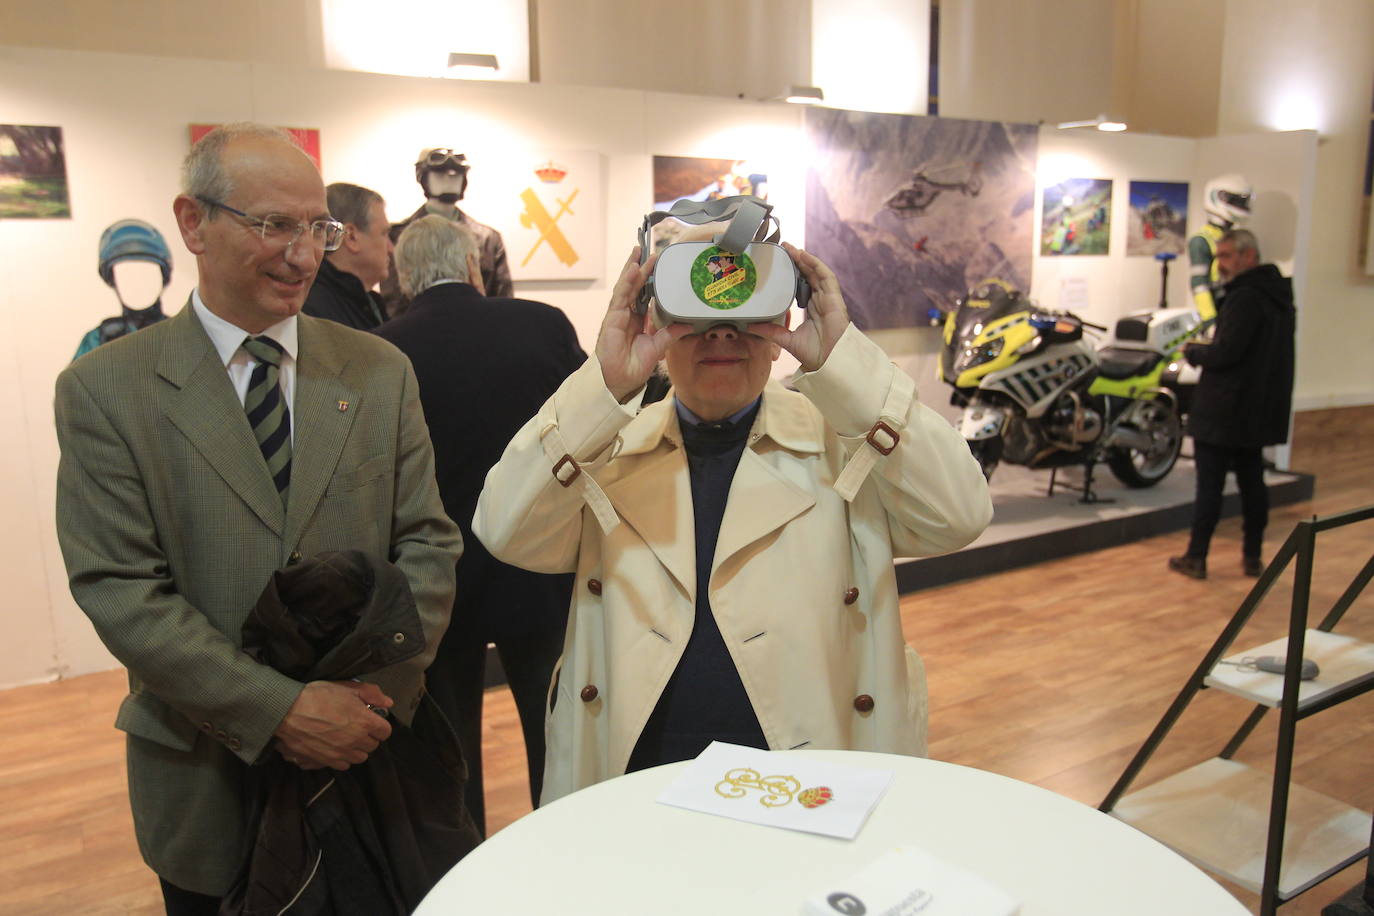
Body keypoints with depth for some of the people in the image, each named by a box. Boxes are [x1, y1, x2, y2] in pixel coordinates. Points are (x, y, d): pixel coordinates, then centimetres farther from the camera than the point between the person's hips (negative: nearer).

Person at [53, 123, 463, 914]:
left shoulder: (381, 372, 0)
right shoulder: (106, 389, -7)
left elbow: (429, 543, -2)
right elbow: (119, 589, -12)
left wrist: (383, 687, -15)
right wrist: (278, 709, -19)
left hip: (374, 759, 2)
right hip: (206, 780, -2)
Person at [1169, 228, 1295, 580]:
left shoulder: (1245, 298, -18)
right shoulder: (1279, 296, 13)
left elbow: (1226, 353, -24)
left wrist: (1192, 352, -6)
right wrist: (1204, 350, 10)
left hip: (1224, 411, -9)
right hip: (1260, 409, 9)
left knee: (1210, 485, -2)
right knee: (1252, 482, 13)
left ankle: (1196, 558, 4)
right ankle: (1253, 557, 19)